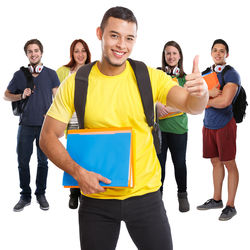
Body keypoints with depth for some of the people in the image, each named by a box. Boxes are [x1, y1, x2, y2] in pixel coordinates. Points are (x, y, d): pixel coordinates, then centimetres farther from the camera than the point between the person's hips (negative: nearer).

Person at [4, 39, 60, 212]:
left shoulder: (51, 74, 5)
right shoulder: (20, 75, 6)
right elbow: (6, 95, 13)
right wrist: (21, 96, -6)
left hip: (45, 125, -1)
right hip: (26, 125, 1)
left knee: (43, 161, 7)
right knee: (23, 161, 2)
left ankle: (41, 194, 21)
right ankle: (25, 196, 16)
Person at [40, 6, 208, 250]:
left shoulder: (150, 77, -5)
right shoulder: (76, 83, -6)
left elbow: (192, 106, -14)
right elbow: (48, 136, -3)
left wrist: (200, 93, -37)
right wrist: (77, 171, -17)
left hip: (145, 194, 1)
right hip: (96, 197, 0)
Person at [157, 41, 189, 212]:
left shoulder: (185, 78, 7)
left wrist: (167, 109, -15)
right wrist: (158, 105, -21)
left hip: (178, 127, 1)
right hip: (158, 126, 0)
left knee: (180, 162, 8)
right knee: (159, 162, 3)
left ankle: (182, 195, 27)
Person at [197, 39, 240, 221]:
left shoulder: (231, 75, -8)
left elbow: (224, 101, -20)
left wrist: (207, 100, -4)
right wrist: (209, 93, -16)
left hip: (225, 124, -6)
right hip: (208, 124, 6)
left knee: (229, 164, -1)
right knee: (216, 162, 14)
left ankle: (230, 206, 5)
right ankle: (216, 199, 25)